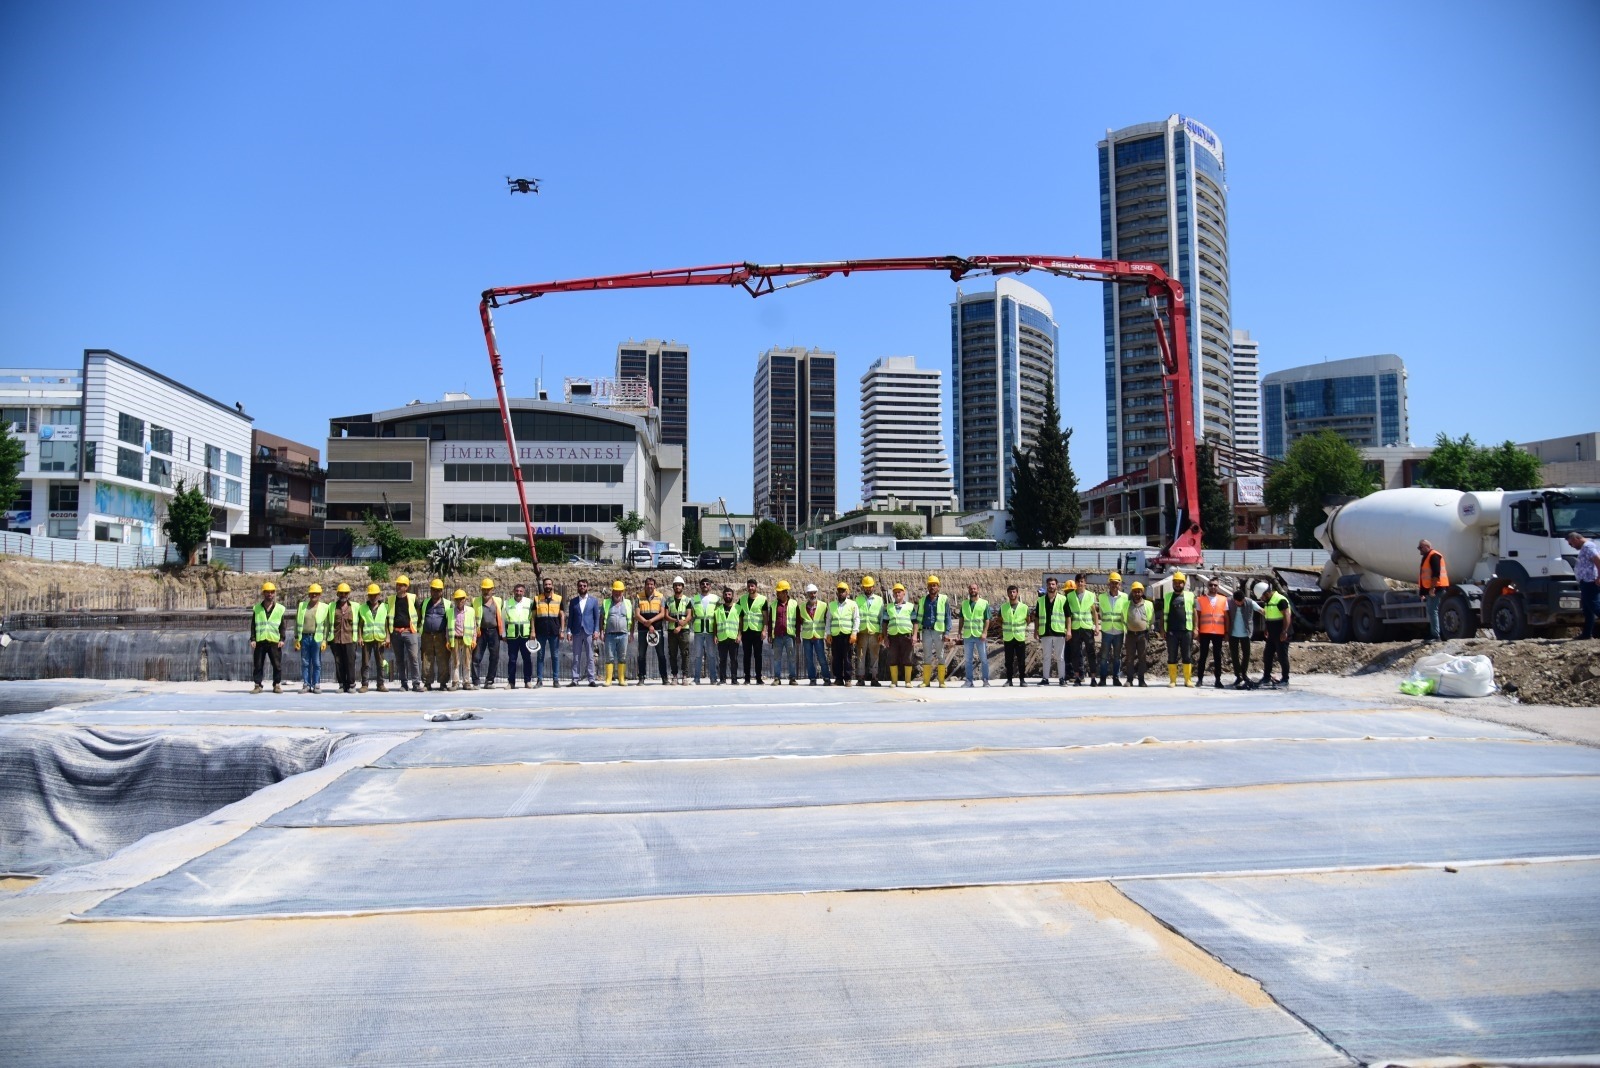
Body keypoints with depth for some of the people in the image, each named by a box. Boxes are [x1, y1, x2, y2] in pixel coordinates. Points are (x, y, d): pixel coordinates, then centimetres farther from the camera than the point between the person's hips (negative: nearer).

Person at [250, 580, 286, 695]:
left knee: (277, 664, 1)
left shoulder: (279, 609, 7)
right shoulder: (257, 608, 9)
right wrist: (253, 639, 0)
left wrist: (282, 639, -2)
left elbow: (282, 626, 8)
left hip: (274, 641, 0)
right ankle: (258, 685, 10)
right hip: (260, 641, 1)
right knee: (258, 665, 3)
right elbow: (253, 625, 9)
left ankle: (277, 685, 11)